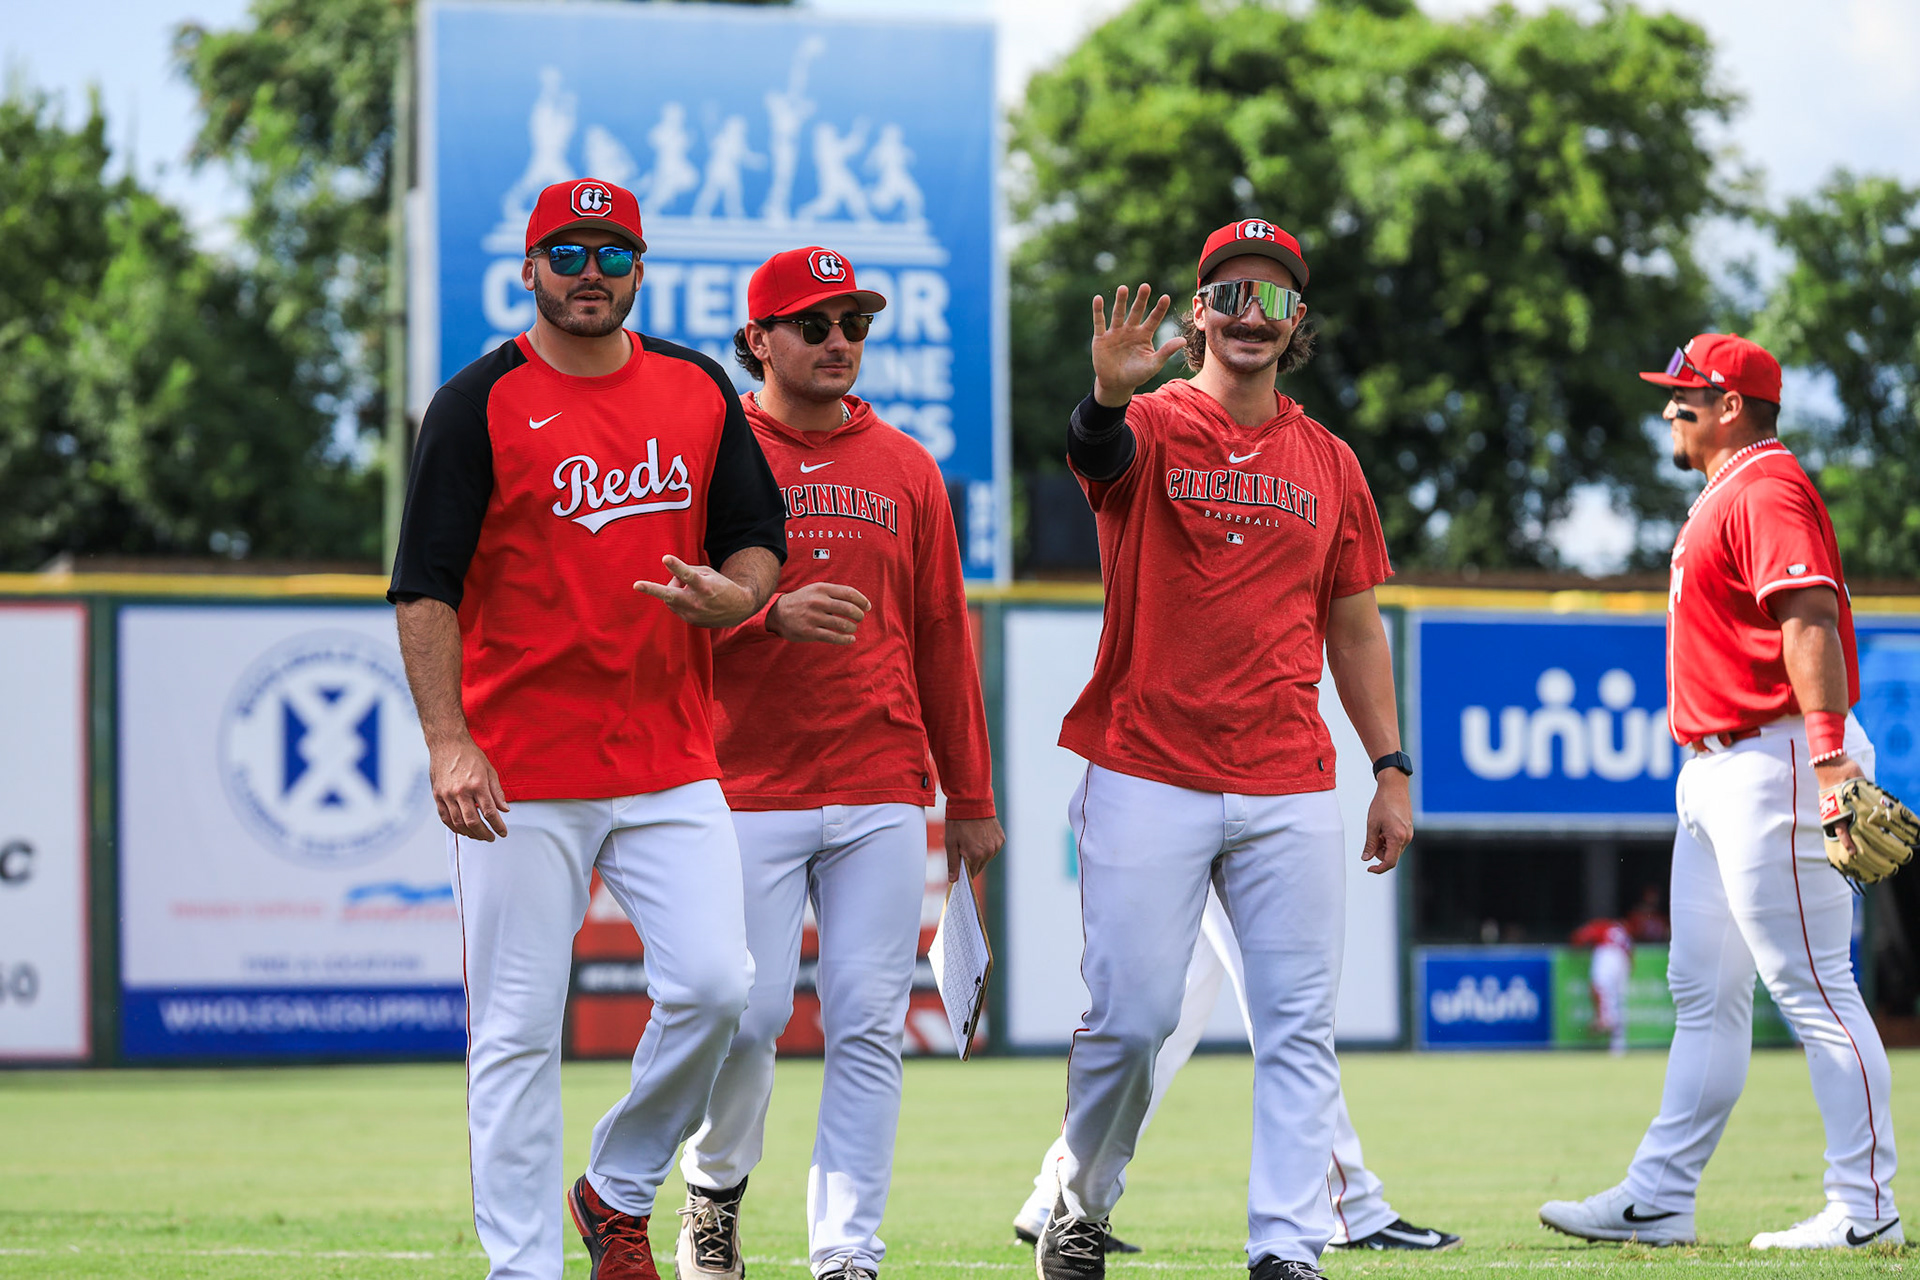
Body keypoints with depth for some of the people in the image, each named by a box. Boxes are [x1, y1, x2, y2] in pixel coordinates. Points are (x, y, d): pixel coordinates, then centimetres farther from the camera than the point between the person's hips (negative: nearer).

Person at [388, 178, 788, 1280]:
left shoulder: (700, 391, 10)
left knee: (716, 984, -9)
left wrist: (735, 596, -8)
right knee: (517, 1030, -2)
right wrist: (448, 742, -17)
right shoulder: (480, 404, -3)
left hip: (673, 766, 3)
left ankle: (620, 1189, 15)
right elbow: (426, 587, -6)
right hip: (520, 777, -3)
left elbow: (759, 536, 17)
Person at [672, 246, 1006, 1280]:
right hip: (746, 794, -3)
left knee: (867, 1028, -2)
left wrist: (970, 797, 11)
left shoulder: (906, 468, 12)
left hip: (882, 796, 3)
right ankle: (716, 1184, 23)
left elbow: (942, 638, 13)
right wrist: (769, 615, -23)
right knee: (748, 1011, -5)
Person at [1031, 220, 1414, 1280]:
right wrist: (1109, 395, -49)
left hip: (1290, 792, 3)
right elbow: (1098, 447, -25)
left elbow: (1354, 627, 18)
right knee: (1131, 1018, -4)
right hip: (1148, 782, -3)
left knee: (1298, 1024, -3)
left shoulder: (1329, 463, 13)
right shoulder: (1151, 431, 1)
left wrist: (1390, 769, 10)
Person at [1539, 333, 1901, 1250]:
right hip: (1713, 777, 11)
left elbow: (1810, 618, -24)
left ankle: (1865, 1206, -7)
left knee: (1810, 985, -9)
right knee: (1705, 994, 11)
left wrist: (1831, 752, -33)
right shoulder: (1725, 495, 20)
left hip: (1771, 765, -11)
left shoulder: (1767, 489, -13)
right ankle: (1659, 1200, 13)